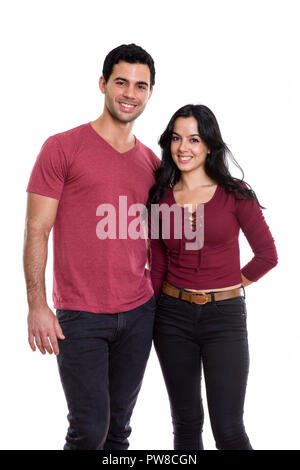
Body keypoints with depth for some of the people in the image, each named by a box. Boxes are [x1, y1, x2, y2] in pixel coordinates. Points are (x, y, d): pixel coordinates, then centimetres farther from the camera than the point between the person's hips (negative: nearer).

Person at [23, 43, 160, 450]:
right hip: (80, 317, -4)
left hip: (139, 313, 5)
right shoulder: (63, 148, -4)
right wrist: (37, 307, -11)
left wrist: (158, 290, 12)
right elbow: (36, 231, -6)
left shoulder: (151, 163, 10)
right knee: (89, 430, -2)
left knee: (119, 427, 13)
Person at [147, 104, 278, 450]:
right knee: (186, 423, 12)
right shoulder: (160, 197, 4)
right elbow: (157, 264, 8)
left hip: (224, 317, -2)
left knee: (228, 430, -4)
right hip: (173, 316, 3)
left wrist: (230, 285, 2)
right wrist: (148, 316, 5)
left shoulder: (234, 194, -4)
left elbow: (267, 255, 1)